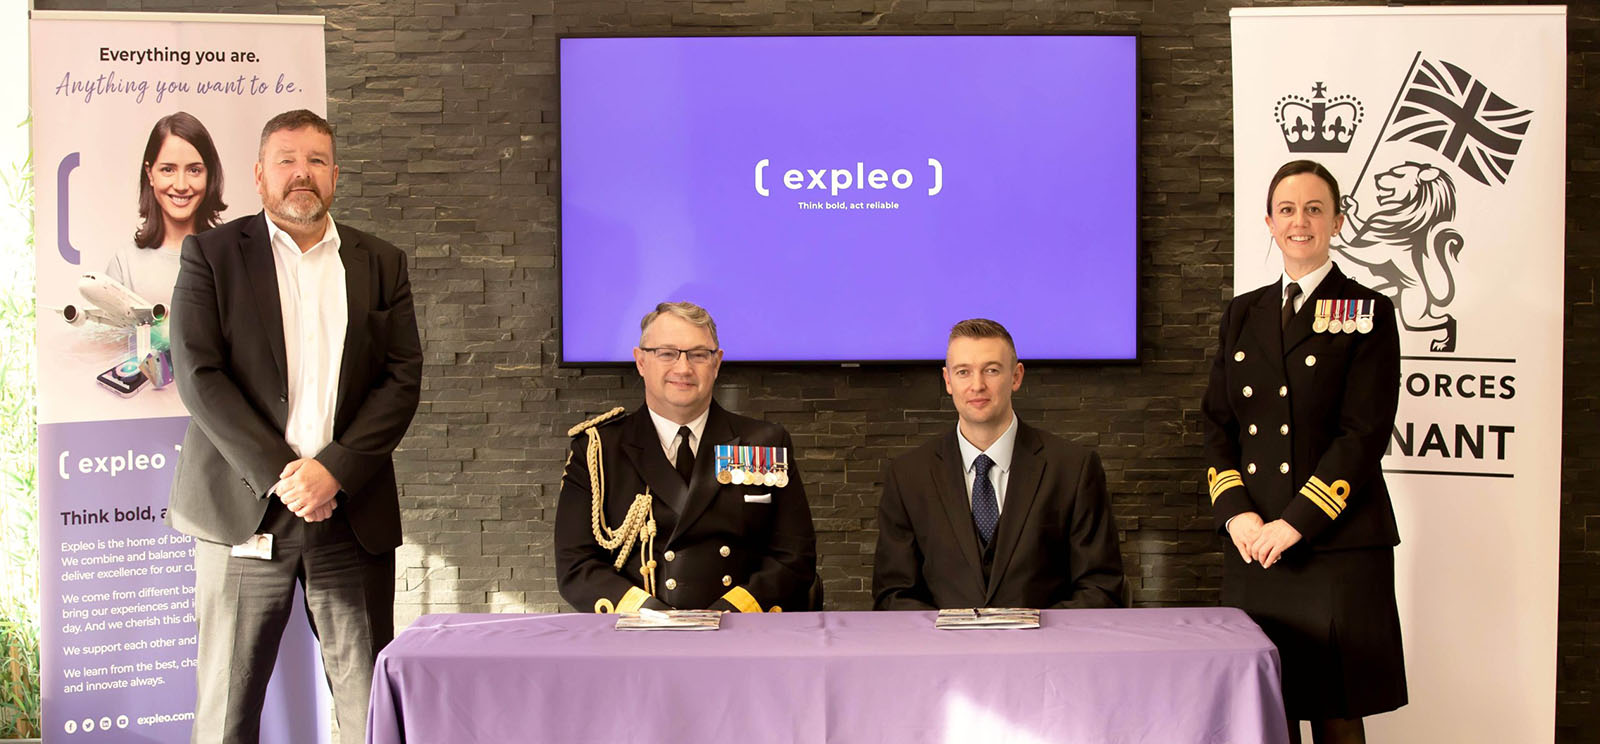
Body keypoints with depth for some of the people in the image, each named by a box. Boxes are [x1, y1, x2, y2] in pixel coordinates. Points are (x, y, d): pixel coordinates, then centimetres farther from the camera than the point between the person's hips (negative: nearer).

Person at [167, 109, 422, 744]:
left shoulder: (381, 264, 11)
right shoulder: (211, 253, 4)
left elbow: (402, 378, 3)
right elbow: (198, 375, -5)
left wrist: (334, 470, -10)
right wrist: (278, 475, -12)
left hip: (353, 514, 2)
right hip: (244, 506, -1)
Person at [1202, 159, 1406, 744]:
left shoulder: (1366, 314, 1)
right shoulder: (1242, 314, 15)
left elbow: (1364, 435, -7)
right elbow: (1217, 422, 12)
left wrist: (1295, 522, -14)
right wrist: (1235, 513, -4)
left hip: (1338, 548, -4)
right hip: (1253, 545, 4)